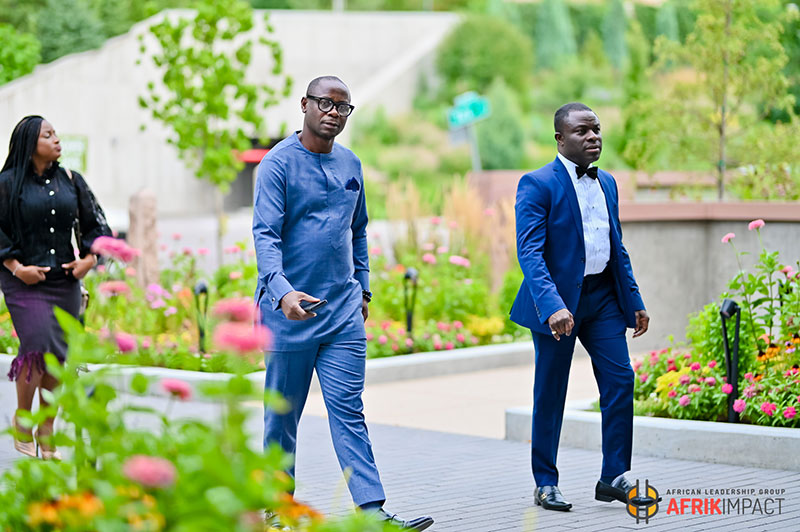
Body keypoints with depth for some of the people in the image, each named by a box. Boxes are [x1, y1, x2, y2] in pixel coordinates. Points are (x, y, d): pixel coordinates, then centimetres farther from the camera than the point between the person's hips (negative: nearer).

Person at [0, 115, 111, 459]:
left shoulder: (71, 181, 10)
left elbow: (95, 224, 14)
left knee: (59, 355, 1)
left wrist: (89, 259, 0)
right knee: (37, 346, -17)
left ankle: (46, 432, 11)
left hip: (65, 281, 4)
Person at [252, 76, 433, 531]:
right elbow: (266, 234, -17)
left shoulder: (350, 165, 12)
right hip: (290, 307, -4)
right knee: (283, 412, 7)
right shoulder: (279, 163, -7)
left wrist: (362, 287, 17)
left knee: (348, 409, -4)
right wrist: (282, 290, -31)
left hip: (344, 310, 4)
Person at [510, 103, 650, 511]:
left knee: (620, 379, -4)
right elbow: (529, 251, -19)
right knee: (550, 394, 3)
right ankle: (545, 483, 14)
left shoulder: (607, 183, 13)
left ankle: (613, 478, 3)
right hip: (558, 300, -6)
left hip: (603, 297, 6)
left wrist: (635, 301, 13)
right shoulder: (537, 184, -10)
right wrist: (552, 305, -31)